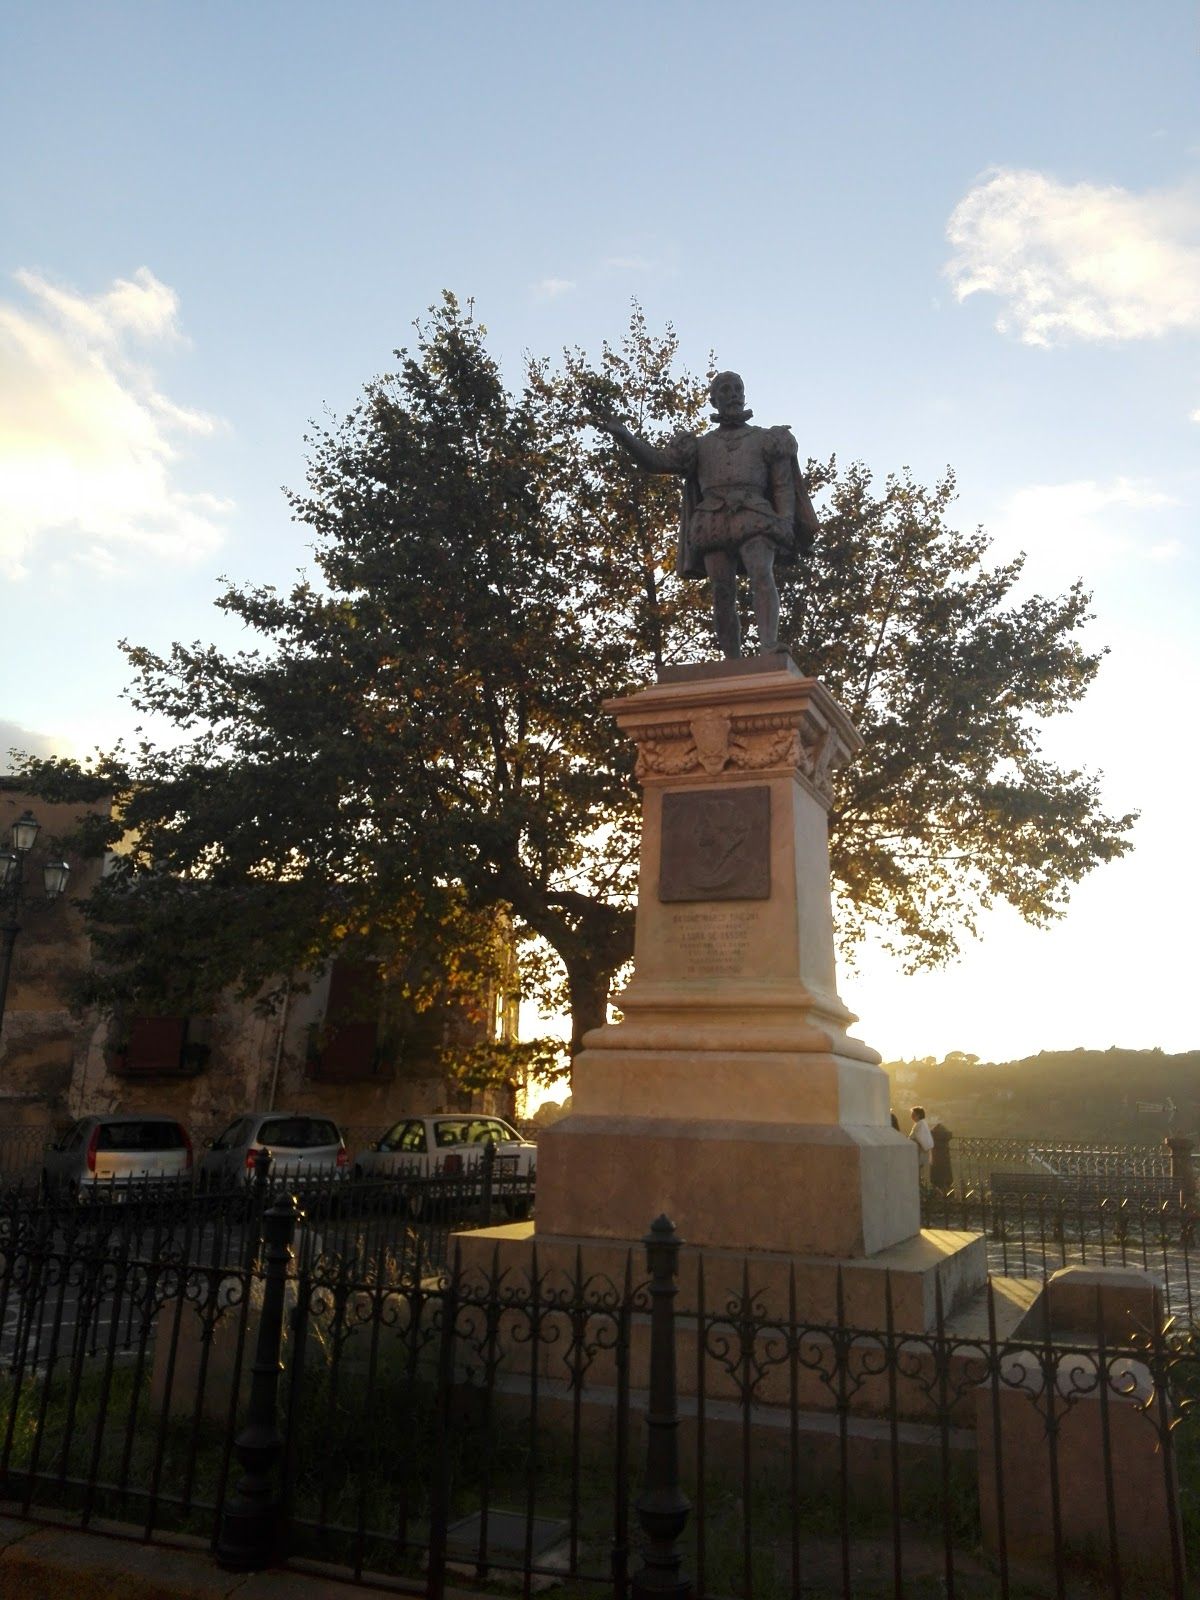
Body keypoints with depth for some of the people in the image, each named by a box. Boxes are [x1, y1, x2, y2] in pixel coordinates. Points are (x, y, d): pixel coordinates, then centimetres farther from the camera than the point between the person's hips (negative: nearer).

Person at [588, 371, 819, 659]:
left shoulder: (766, 439, 22)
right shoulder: (700, 445, 26)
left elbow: (784, 486, 14)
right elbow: (656, 460, 14)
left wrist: (785, 525, -4)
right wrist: (617, 429, 2)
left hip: (754, 519, -2)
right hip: (714, 523, 2)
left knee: (762, 576, -26)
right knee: (723, 593, -9)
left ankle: (769, 648, -42)